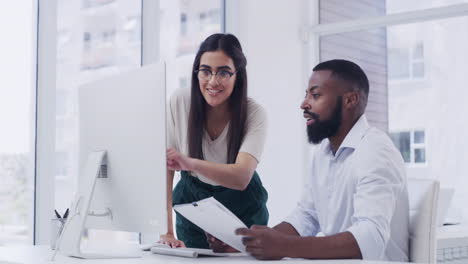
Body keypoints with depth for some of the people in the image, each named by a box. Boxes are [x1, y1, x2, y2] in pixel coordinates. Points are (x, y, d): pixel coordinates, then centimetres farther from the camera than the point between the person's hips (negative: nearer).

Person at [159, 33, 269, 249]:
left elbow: (242, 177, -31)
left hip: (242, 210, 0)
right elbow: (165, 168, -16)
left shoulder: (254, 114, -18)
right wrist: (167, 232, -25)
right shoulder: (179, 102, -16)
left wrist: (191, 163, -48)